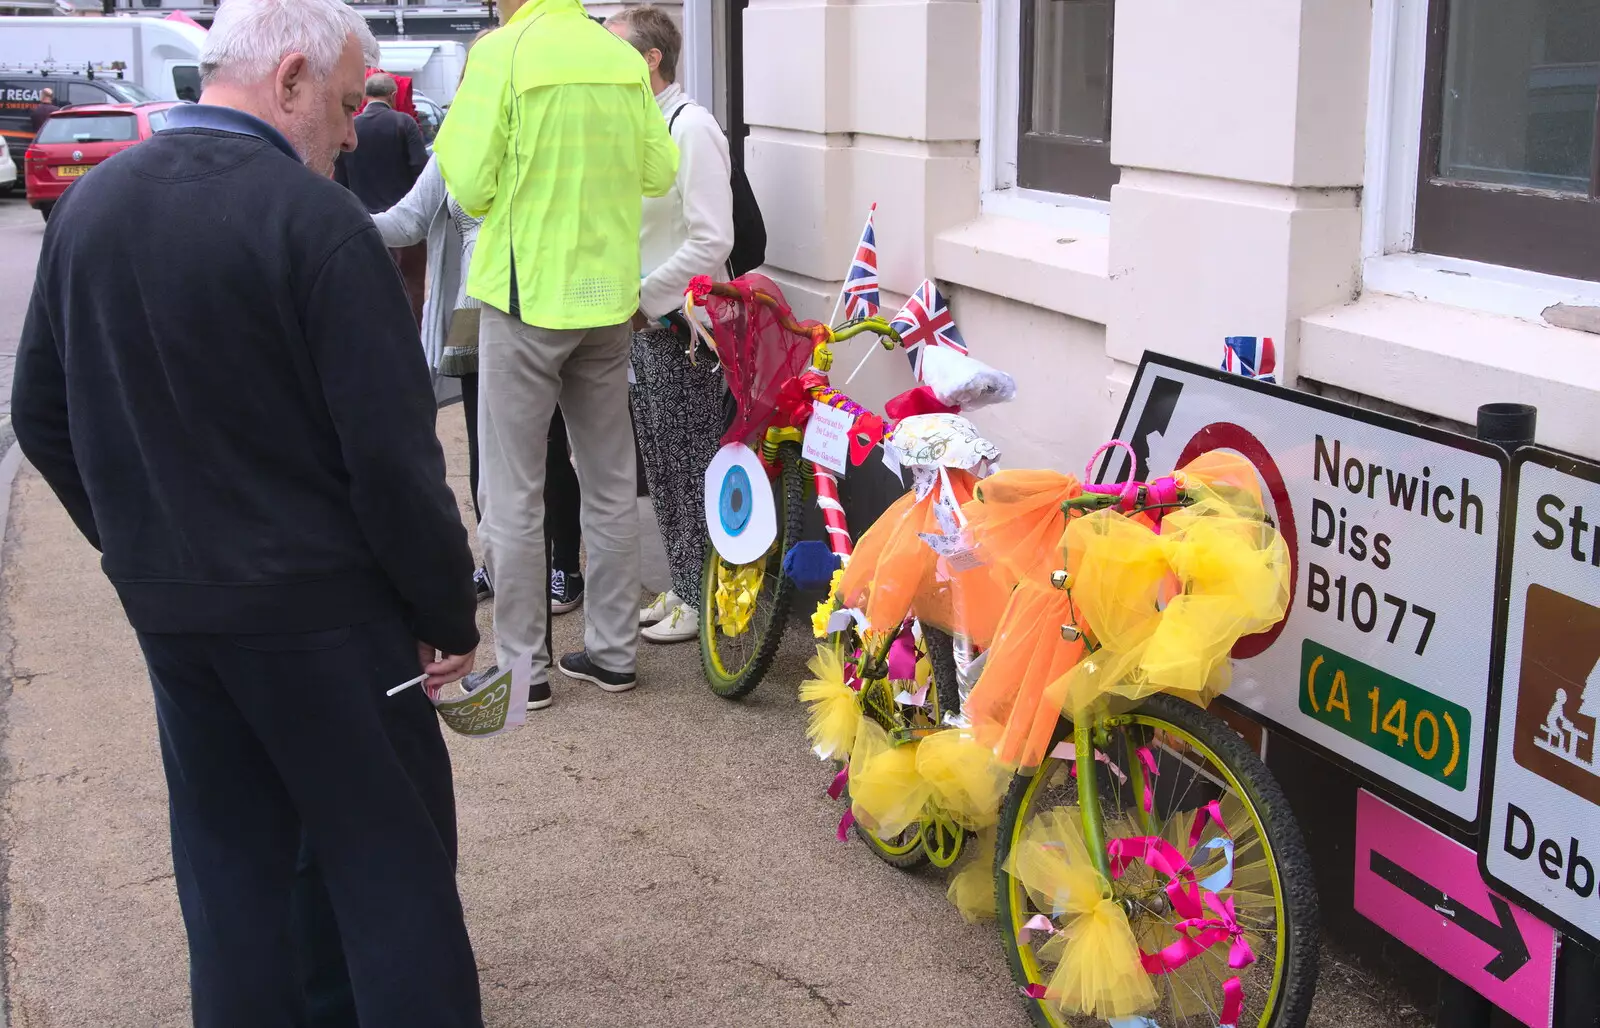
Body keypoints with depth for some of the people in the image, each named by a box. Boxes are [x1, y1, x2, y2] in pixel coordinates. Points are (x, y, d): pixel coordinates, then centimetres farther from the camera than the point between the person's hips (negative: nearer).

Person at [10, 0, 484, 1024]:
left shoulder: (89, 205, 4)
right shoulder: (314, 220, -18)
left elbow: (42, 419, 12)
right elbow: (393, 457, -19)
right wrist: (451, 612, -8)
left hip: (166, 608, 7)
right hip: (317, 609, -6)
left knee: (228, 861, 18)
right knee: (392, 863, 6)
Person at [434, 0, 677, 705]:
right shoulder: (623, 59, 2)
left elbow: (472, 189, -13)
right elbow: (659, 174, 9)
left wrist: (457, 119, 4)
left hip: (525, 299, -5)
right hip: (607, 299, 5)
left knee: (513, 495, 4)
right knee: (611, 485, 14)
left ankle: (522, 665, 9)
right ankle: (612, 652, 22)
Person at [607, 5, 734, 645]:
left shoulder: (691, 128, -14)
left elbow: (712, 242, -20)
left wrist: (644, 298, -15)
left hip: (682, 327, -9)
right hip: (644, 325, 9)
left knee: (690, 470, -1)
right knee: (661, 469, 15)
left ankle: (700, 600, 10)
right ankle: (682, 588, 27)